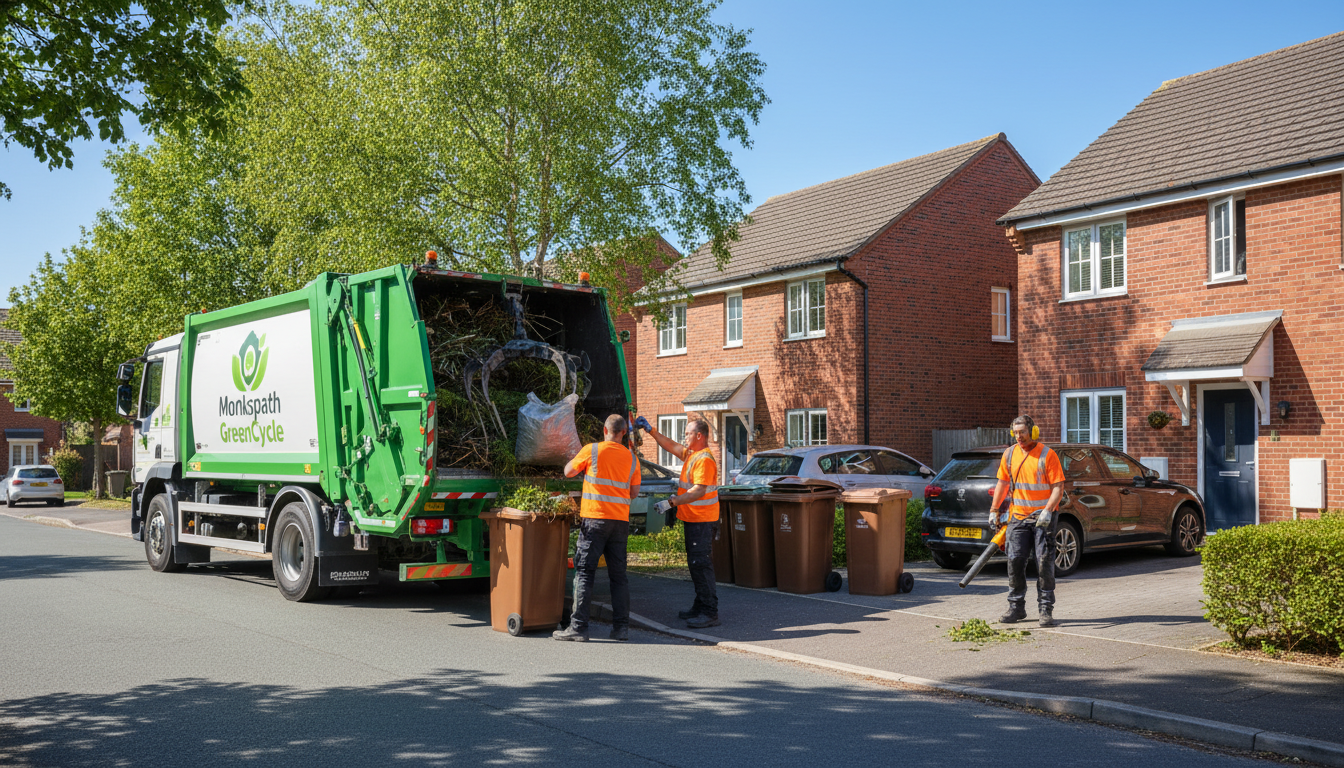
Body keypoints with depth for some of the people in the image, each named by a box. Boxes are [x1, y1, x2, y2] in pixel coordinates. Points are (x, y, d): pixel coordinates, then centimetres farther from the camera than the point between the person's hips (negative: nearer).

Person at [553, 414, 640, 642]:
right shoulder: (632, 458, 7)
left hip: (594, 517, -4)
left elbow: (568, 471, 8)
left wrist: (577, 455, 26)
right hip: (621, 520, 4)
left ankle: (578, 627, -3)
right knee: (618, 574, 9)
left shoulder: (591, 450, -4)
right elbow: (634, 493, 11)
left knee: (584, 572, 0)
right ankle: (621, 627, 9)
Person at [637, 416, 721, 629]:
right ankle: (700, 607, 25)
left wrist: (671, 502, -27)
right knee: (695, 564, 16)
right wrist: (650, 430, 20)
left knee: (701, 565, -12)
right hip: (692, 520, 11)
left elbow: (698, 491, -26)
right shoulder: (691, 454, 14)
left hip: (703, 521, -11)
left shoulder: (704, 460, -18)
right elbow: (671, 446, 25)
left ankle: (710, 613, -11)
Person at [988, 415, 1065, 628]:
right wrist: (994, 510, 11)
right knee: (1015, 560, 1)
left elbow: (1058, 487, -11)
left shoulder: (1047, 454, -8)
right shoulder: (1009, 454, 7)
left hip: (1043, 517, -4)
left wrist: (1047, 511, -24)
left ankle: (1046, 610, 3)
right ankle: (1016, 607, 12)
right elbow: (1003, 483, 16)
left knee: (1045, 562, -4)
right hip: (1018, 516, 4)